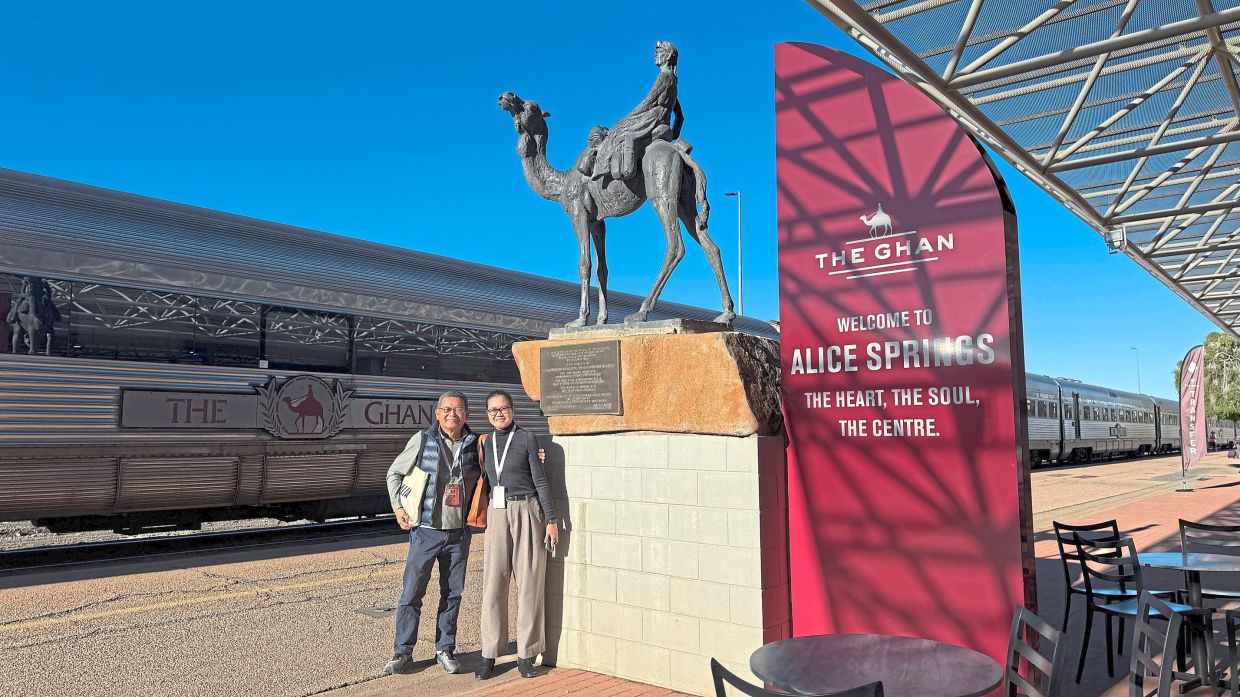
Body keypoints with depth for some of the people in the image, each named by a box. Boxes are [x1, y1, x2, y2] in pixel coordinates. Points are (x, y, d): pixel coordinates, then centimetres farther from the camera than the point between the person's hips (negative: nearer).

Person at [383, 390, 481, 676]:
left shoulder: (475, 444, 0)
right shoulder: (423, 440, -5)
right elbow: (394, 473, 6)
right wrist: (398, 507, -2)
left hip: (459, 533, 2)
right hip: (426, 531, -2)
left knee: (452, 593, 10)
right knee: (412, 593, 1)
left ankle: (445, 650, 24)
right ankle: (403, 653, 14)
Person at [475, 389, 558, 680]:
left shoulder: (527, 438, -2)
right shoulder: (486, 442, 11)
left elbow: (540, 480, -3)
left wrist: (551, 520, -6)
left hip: (527, 512, -4)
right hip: (497, 514, 4)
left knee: (529, 583, 1)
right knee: (493, 584, 0)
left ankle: (526, 655, 10)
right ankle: (489, 654, 10)